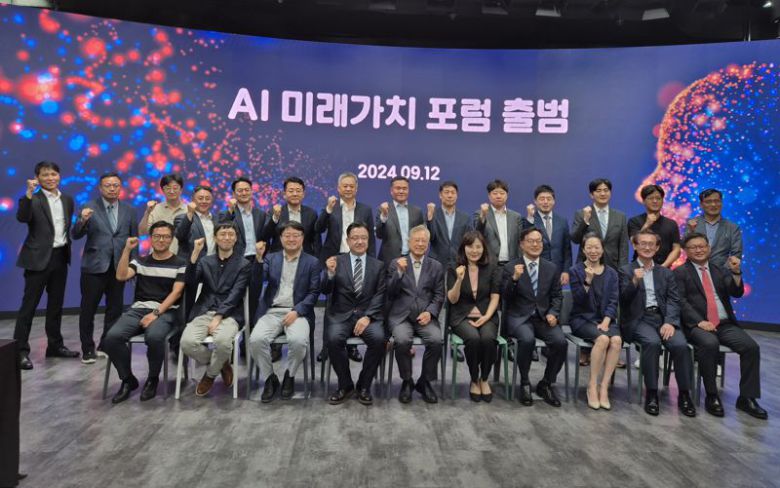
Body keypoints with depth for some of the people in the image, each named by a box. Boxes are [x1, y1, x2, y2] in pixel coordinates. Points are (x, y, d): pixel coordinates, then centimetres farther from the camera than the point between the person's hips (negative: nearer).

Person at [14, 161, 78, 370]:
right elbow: (21, 218, -27)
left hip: (60, 257, 6)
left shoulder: (67, 200, 10)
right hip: (39, 258, -5)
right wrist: (29, 193, -36)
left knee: (56, 304, 13)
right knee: (29, 305, -1)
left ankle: (55, 345, 24)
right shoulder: (33, 200, -8)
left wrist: (67, 249, 12)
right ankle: (21, 350, 5)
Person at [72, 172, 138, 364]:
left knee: (115, 309, 8)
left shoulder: (129, 211, 7)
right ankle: (88, 349, 15)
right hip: (94, 266, -2)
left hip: (119, 267, 2)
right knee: (88, 310, 4)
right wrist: (82, 220, -28)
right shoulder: (89, 208, 0)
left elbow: (134, 238, 8)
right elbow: (76, 235, -7)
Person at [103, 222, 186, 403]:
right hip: (138, 309, 4)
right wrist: (127, 249, -4)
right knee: (112, 337, -24)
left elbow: (176, 292, -4)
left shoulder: (180, 264, 6)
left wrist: (156, 313, -15)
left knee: (154, 337, -36)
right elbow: (121, 276, 0)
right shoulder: (140, 262, 18)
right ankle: (128, 379, 0)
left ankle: (153, 379, -7)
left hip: (166, 311, -3)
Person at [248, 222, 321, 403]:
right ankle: (270, 378, -1)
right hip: (272, 311, 2)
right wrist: (258, 258, -13)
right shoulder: (271, 258, 16)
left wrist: (296, 311, -13)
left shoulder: (312, 262, 9)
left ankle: (289, 376, -1)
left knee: (299, 341, -32)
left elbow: (314, 293, 1)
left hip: (297, 312, -2)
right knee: (256, 340, -26)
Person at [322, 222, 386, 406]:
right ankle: (345, 385, -6)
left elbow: (380, 295, 1)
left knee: (379, 339, -29)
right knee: (334, 339, -30)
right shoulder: (336, 261, 9)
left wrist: (367, 316, -15)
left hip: (369, 315, 0)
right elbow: (326, 291, 2)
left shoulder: (378, 265, 11)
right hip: (341, 314, 0)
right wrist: (330, 273, -19)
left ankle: (364, 385, -6)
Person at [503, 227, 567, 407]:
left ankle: (546, 384, 1)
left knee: (560, 342, -24)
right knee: (527, 340, -34)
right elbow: (505, 297, -5)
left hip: (543, 317, 3)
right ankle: (525, 383, -7)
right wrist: (514, 278, -22)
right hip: (519, 317, -3)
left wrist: (553, 313, -6)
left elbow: (557, 296, 13)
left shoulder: (552, 268, 11)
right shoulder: (510, 267, 1)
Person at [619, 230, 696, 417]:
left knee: (681, 344, -25)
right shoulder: (626, 271, 10)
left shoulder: (666, 273, 20)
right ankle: (651, 393, -20)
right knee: (652, 342, -33)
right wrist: (635, 281, -21)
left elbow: (673, 300, 8)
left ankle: (684, 394, -10)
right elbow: (624, 299, -2)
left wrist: (670, 322, -10)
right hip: (639, 319, -3)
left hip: (663, 317, 3)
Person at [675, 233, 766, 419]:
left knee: (751, 347, -19)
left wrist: (736, 272, -11)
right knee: (710, 344, -34)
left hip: (725, 324, 5)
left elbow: (737, 293, 6)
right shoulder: (680, 273, 7)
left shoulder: (720, 270, 20)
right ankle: (712, 396, -18)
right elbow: (681, 302, -4)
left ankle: (747, 398, -6)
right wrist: (700, 321, -17)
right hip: (697, 325, -4)